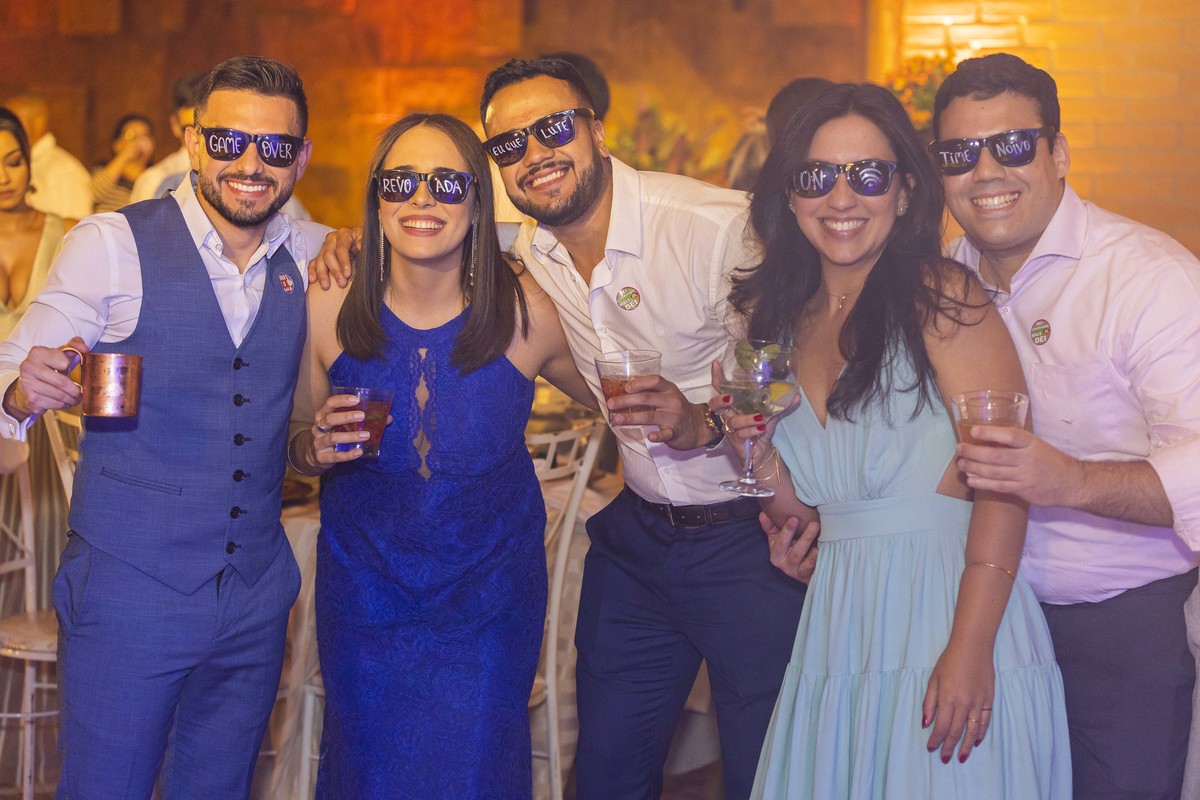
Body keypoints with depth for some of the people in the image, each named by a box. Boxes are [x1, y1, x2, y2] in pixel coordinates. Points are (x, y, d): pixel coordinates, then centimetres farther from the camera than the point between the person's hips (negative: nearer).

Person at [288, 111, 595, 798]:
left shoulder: (527, 312, -14)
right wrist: (314, 448, -19)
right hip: (365, 598, 1)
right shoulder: (328, 310, -12)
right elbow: (300, 444, 3)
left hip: (491, 604, -1)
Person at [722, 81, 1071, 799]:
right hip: (839, 628, 5)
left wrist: (970, 646, -23)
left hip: (950, 612, -5)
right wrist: (761, 454, -6)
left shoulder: (939, 295, -8)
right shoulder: (785, 322, 10)